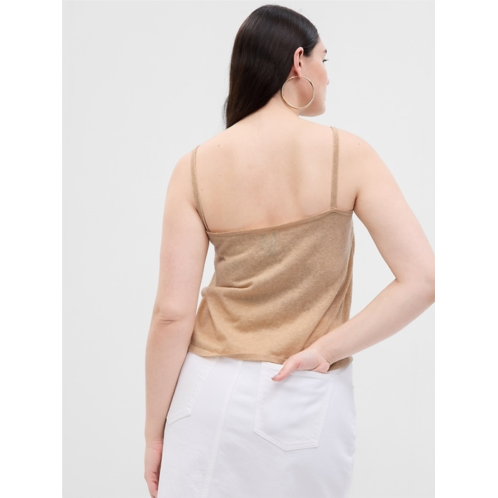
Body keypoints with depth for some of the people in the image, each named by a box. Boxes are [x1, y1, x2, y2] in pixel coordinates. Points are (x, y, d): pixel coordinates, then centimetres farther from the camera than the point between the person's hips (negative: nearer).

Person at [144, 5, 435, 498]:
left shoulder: (196, 168, -6)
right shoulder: (347, 153, -8)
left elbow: (172, 313, -9)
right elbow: (422, 279, -14)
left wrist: (154, 429, 1)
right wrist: (325, 349, -9)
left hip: (214, 391, 1)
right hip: (311, 401, 0)